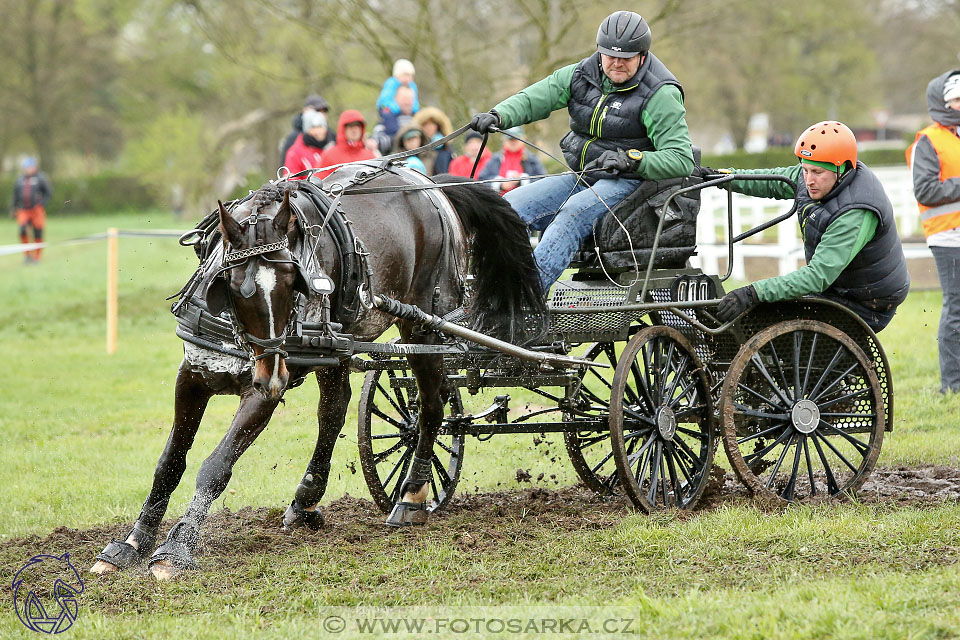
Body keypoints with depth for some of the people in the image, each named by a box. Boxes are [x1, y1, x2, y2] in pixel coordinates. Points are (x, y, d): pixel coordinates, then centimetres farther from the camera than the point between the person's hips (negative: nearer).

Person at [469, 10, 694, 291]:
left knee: (574, 211, -35)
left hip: (628, 182, -7)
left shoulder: (660, 96, -11)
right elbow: (533, 98, 1)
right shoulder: (582, 75, 5)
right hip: (580, 177, 7)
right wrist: (498, 116, -21)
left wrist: (631, 160, -30)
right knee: (511, 206, -12)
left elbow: (681, 159, -16)